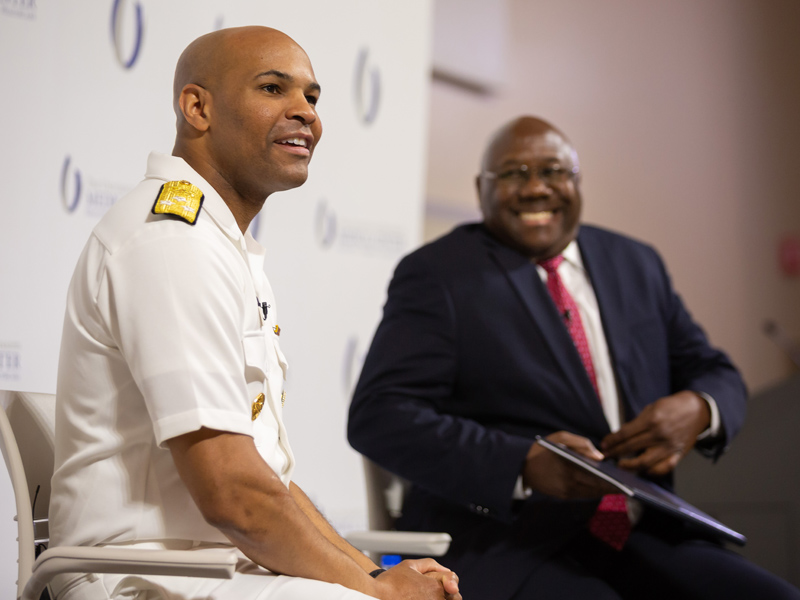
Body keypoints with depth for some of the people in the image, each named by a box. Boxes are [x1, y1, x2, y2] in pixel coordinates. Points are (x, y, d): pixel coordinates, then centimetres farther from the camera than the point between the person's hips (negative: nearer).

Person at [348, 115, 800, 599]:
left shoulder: (637, 265, 19)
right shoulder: (436, 274, 2)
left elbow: (715, 374, 23)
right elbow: (378, 416, -8)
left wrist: (698, 409, -5)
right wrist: (525, 465, -23)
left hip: (644, 538, 6)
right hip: (505, 545, -5)